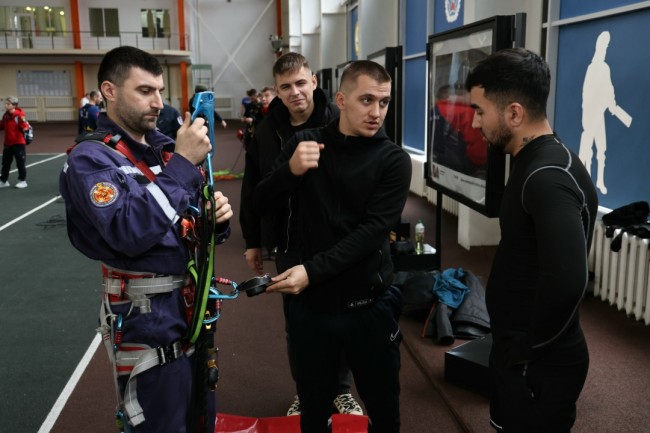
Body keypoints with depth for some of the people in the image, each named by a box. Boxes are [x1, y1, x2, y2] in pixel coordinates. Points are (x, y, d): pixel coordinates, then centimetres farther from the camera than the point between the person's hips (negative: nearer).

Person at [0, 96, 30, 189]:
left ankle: (22, 181, 15)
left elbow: (24, 126, -18)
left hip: (18, 143, -7)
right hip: (8, 143, 7)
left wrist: (25, 127, -39)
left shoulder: (20, 115, -15)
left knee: (20, 163, 2)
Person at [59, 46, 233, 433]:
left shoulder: (167, 146, 8)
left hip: (194, 305, 7)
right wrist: (182, 164, -27)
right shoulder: (91, 158, -13)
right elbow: (129, 233, -29)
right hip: (147, 318, -7)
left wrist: (217, 218, -10)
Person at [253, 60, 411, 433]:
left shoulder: (393, 159, -6)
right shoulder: (306, 143, 1)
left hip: (368, 304, -1)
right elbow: (263, 205, -2)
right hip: (308, 302, 2)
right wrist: (290, 171, -22)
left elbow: (373, 230, -15)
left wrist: (313, 270, -24)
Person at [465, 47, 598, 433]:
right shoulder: (539, 162, 7)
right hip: (524, 353, 9)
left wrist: (529, 349, -21)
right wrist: (520, 344, 14)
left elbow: (567, 281, -36)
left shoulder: (547, 178, -25)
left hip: (539, 364, -9)